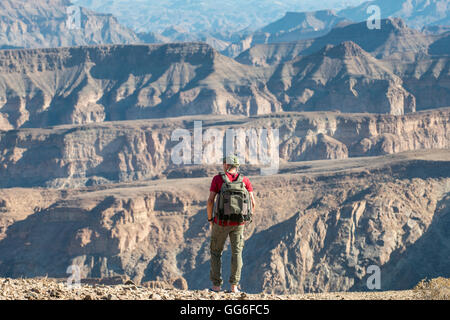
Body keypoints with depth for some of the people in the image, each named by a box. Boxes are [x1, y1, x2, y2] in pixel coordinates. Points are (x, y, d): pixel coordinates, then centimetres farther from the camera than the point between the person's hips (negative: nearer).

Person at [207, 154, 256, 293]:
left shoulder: (218, 179, -3)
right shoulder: (245, 180, 3)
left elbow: (210, 201, -8)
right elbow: (252, 203, -1)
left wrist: (210, 220, 5)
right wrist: (246, 220, 13)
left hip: (222, 222, -1)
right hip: (239, 223, 1)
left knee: (216, 252, 14)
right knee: (237, 253, 8)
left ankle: (216, 285, 10)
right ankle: (234, 286, -1)